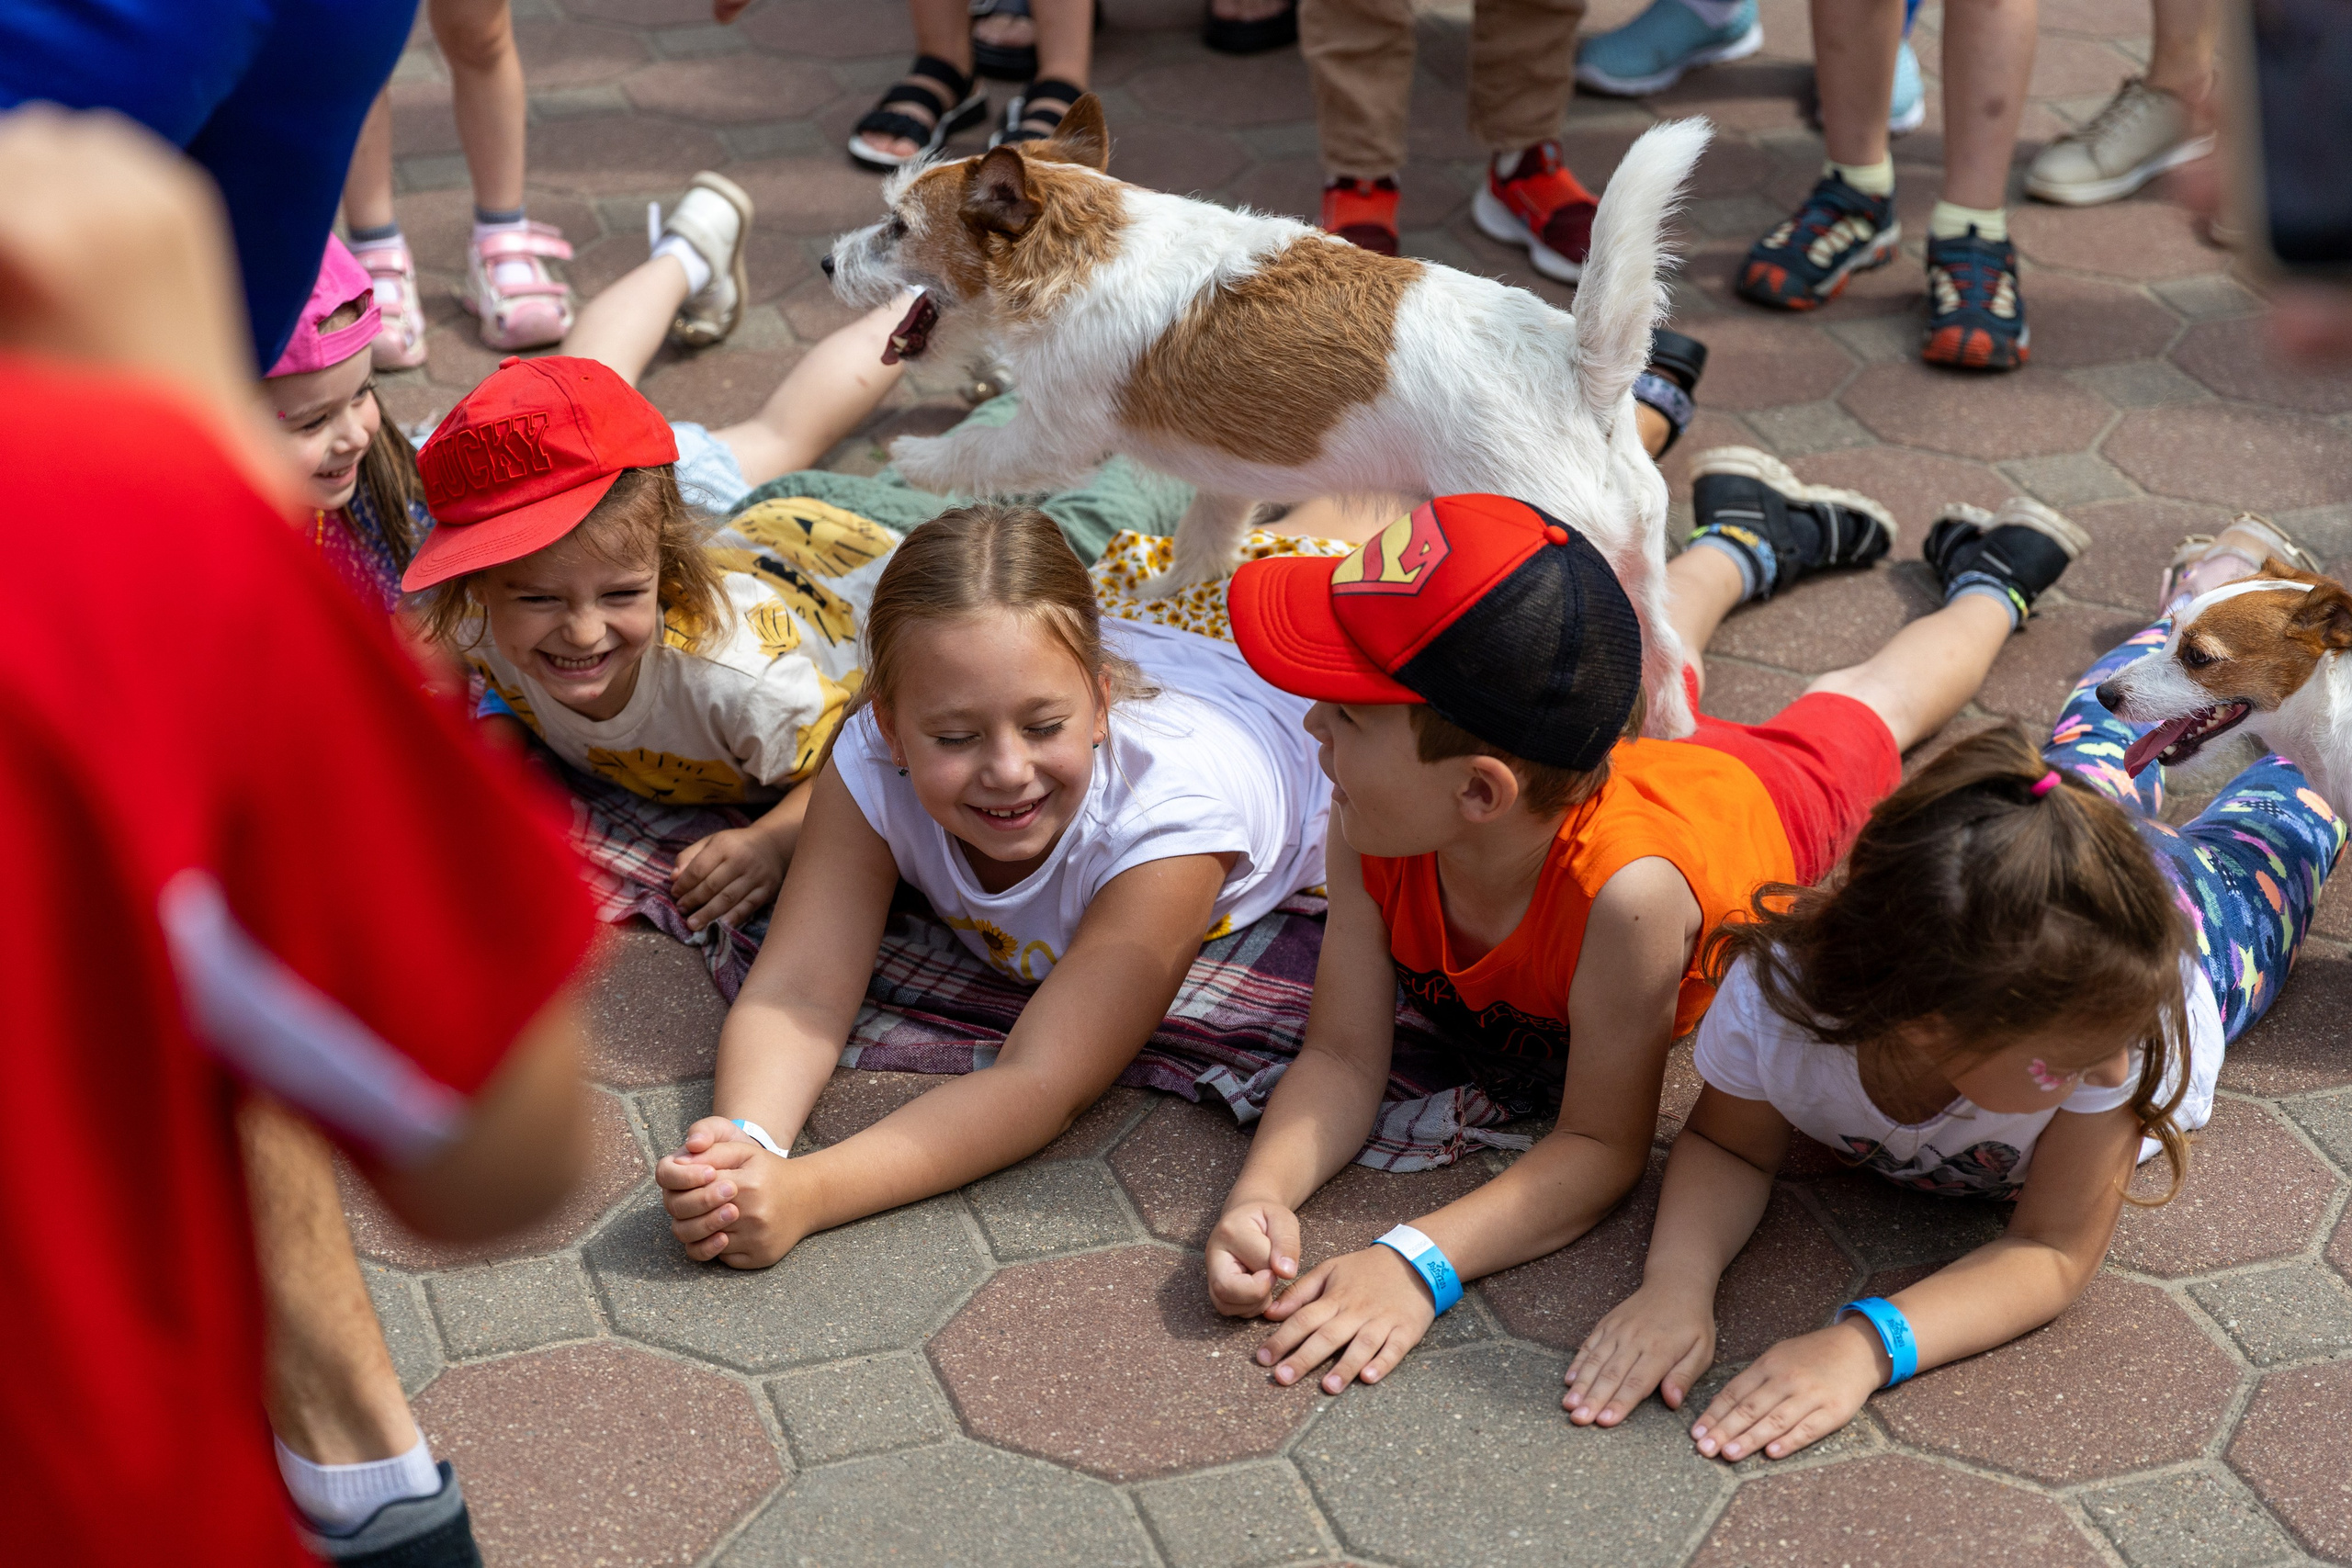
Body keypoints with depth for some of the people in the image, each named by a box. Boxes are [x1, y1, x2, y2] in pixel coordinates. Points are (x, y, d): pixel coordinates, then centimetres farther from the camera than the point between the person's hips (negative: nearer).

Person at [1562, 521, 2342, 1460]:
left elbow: (2057, 1254, -46)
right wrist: (1677, 1280, -53)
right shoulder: (1774, 991, -49)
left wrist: (1868, 1342, -65)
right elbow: (1727, 1146, -30)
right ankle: (2211, 596, 64)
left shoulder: (2126, 1031, -52)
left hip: (2190, 910, -2)